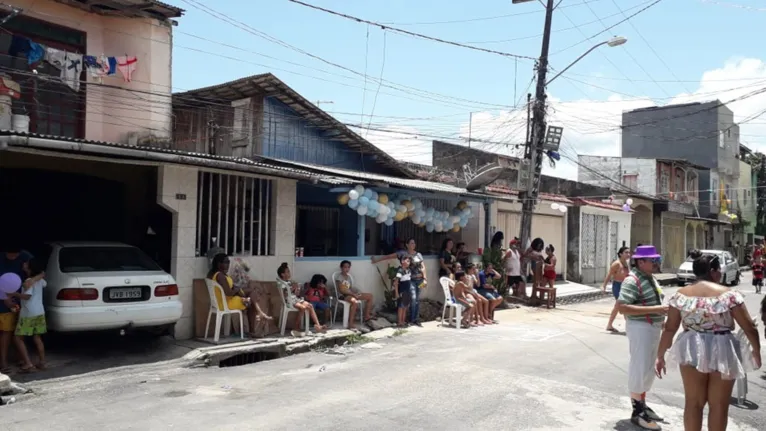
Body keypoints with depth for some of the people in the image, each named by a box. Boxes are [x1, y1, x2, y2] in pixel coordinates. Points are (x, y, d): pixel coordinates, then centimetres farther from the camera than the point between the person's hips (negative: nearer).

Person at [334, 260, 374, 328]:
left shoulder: (349, 276, 13)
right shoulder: (339, 277, -11)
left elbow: (351, 288, 11)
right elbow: (342, 290, -17)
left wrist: (355, 293, -9)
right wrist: (353, 294, -21)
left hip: (350, 294, 8)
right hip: (342, 295, -8)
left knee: (370, 296, 3)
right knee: (354, 301, -41)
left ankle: (366, 316, 10)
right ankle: (350, 323, -41)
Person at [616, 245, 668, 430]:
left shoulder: (651, 278, 11)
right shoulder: (632, 281, -18)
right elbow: (623, 307, -26)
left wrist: (661, 318, 12)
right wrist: (654, 309, -27)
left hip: (653, 327, 10)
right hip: (640, 328, -10)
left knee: (648, 369, 18)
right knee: (640, 369, -3)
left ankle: (642, 404, 31)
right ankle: (637, 411, 8)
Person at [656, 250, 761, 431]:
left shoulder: (681, 294, -1)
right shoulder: (729, 294, -7)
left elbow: (670, 329, -2)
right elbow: (749, 328, -5)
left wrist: (660, 356, 6)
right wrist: (756, 350, 13)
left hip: (691, 351, 2)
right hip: (722, 352, -2)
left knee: (693, 402, 12)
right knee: (719, 405, 11)